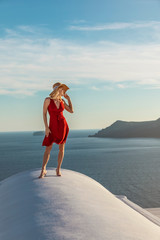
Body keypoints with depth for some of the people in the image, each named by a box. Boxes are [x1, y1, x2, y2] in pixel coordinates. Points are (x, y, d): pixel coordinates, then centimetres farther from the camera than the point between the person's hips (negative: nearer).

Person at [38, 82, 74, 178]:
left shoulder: (62, 101, 5)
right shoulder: (48, 100, -7)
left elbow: (71, 111, 10)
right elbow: (44, 114, -6)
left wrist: (68, 98, 8)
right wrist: (46, 127, -12)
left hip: (63, 125, 3)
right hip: (53, 126, -3)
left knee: (61, 148, 4)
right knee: (48, 148, -6)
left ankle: (58, 169, 16)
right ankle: (43, 170, -2)